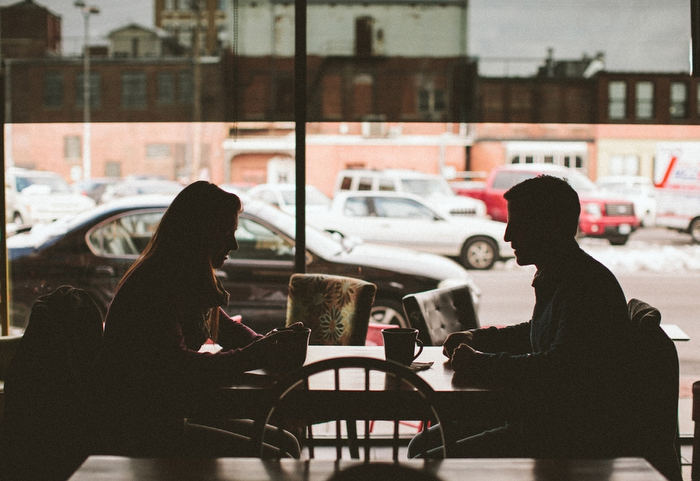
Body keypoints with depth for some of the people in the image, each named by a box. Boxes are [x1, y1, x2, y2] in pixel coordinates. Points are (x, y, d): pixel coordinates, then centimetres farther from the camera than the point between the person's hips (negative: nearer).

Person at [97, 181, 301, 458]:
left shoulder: (190, 284, 12)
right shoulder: (154, 285, -19)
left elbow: (228, 329, 24)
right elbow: (175, 365, -30)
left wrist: (268, 345, 2)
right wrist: (254, 356, -25)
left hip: (172, 418, 10)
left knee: (285, 443, 5)